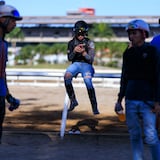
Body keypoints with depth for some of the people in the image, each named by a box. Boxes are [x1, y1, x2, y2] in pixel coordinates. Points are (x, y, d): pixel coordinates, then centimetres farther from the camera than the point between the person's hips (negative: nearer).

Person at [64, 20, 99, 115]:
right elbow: (69, 58, 5)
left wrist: (84, 53, -25)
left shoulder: (89, 43, -1)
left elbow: (91, 59, -6)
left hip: (86, 64, -2)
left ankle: (95, 107, -17)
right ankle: (73, 100, -18)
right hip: (76, 64, 2)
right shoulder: (72, 43, 7)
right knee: (67, 76, -29)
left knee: (88, 82, -27)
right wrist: (74, 51, -14)